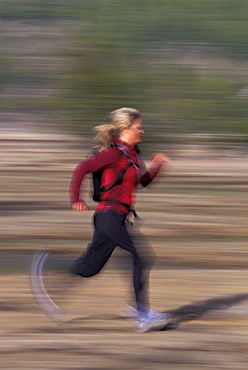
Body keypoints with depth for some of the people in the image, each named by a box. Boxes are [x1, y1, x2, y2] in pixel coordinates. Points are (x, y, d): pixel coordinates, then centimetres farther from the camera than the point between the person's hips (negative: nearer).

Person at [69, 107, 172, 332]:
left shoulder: (132, 153, 14)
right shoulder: (115, 153, -13)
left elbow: (143, 181, 26)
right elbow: (82, 168, -15)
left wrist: (156, 166, 8)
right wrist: (76, 199, -16)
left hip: (119, 217, 10)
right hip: (110, 215, -10)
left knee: (90, 267, 12)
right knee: (144, 256, -11)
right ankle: (143, 315, -8)